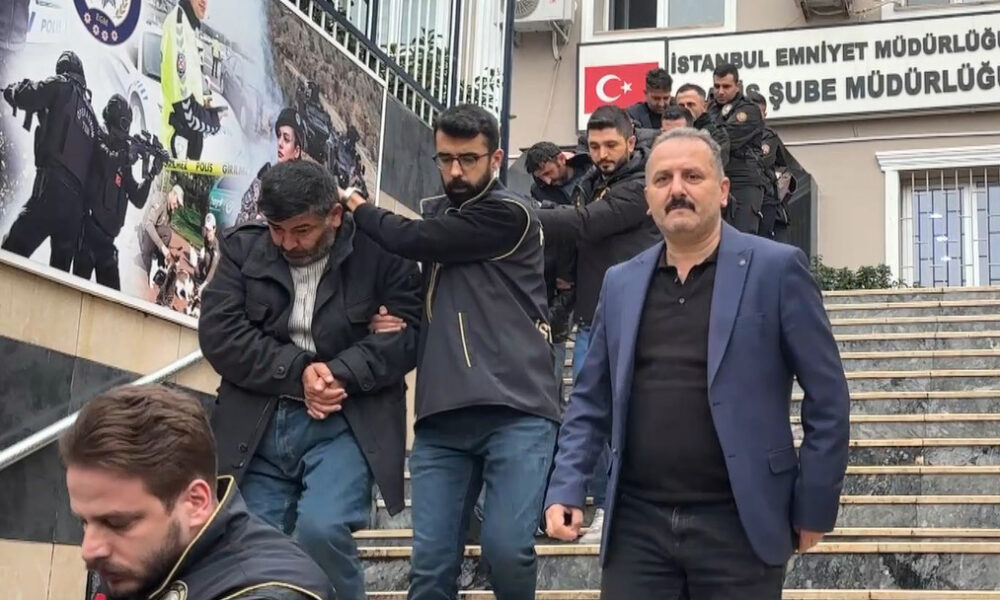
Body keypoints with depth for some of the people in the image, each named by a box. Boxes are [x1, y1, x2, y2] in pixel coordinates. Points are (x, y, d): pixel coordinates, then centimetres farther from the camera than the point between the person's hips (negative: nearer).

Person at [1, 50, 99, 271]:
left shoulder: (62, 85, 8)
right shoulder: (92, 115, 26)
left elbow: (24, 97, -4)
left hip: (52, 190, -7)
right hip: (77, 203, 7)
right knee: (60, 272, 7)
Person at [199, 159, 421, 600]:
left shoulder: (380, 252, -3)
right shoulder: (243, 247, 4)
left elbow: (407, 332, -8)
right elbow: (219, 333, -4)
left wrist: (340, 374, -22)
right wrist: (297, 372, -14)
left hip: (345, 424, -3)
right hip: (259, 426, 3)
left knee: (322, 530, -25)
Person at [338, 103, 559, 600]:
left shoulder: (510, 214, -3)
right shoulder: (432, 212, 19)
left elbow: (412, 241, -8)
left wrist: (357, 207, 8)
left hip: (516, 412, -5)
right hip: (442, 417, 6)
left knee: (506, 549, -15)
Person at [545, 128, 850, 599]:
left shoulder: (775, 269, -3)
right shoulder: (621, 283, 10)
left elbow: (826, 398, -3)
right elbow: (592, 401, 13)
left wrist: (813, 507, -4)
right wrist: (566, 487, 1)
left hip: (737, 524, -3)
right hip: (637, 525, 3)